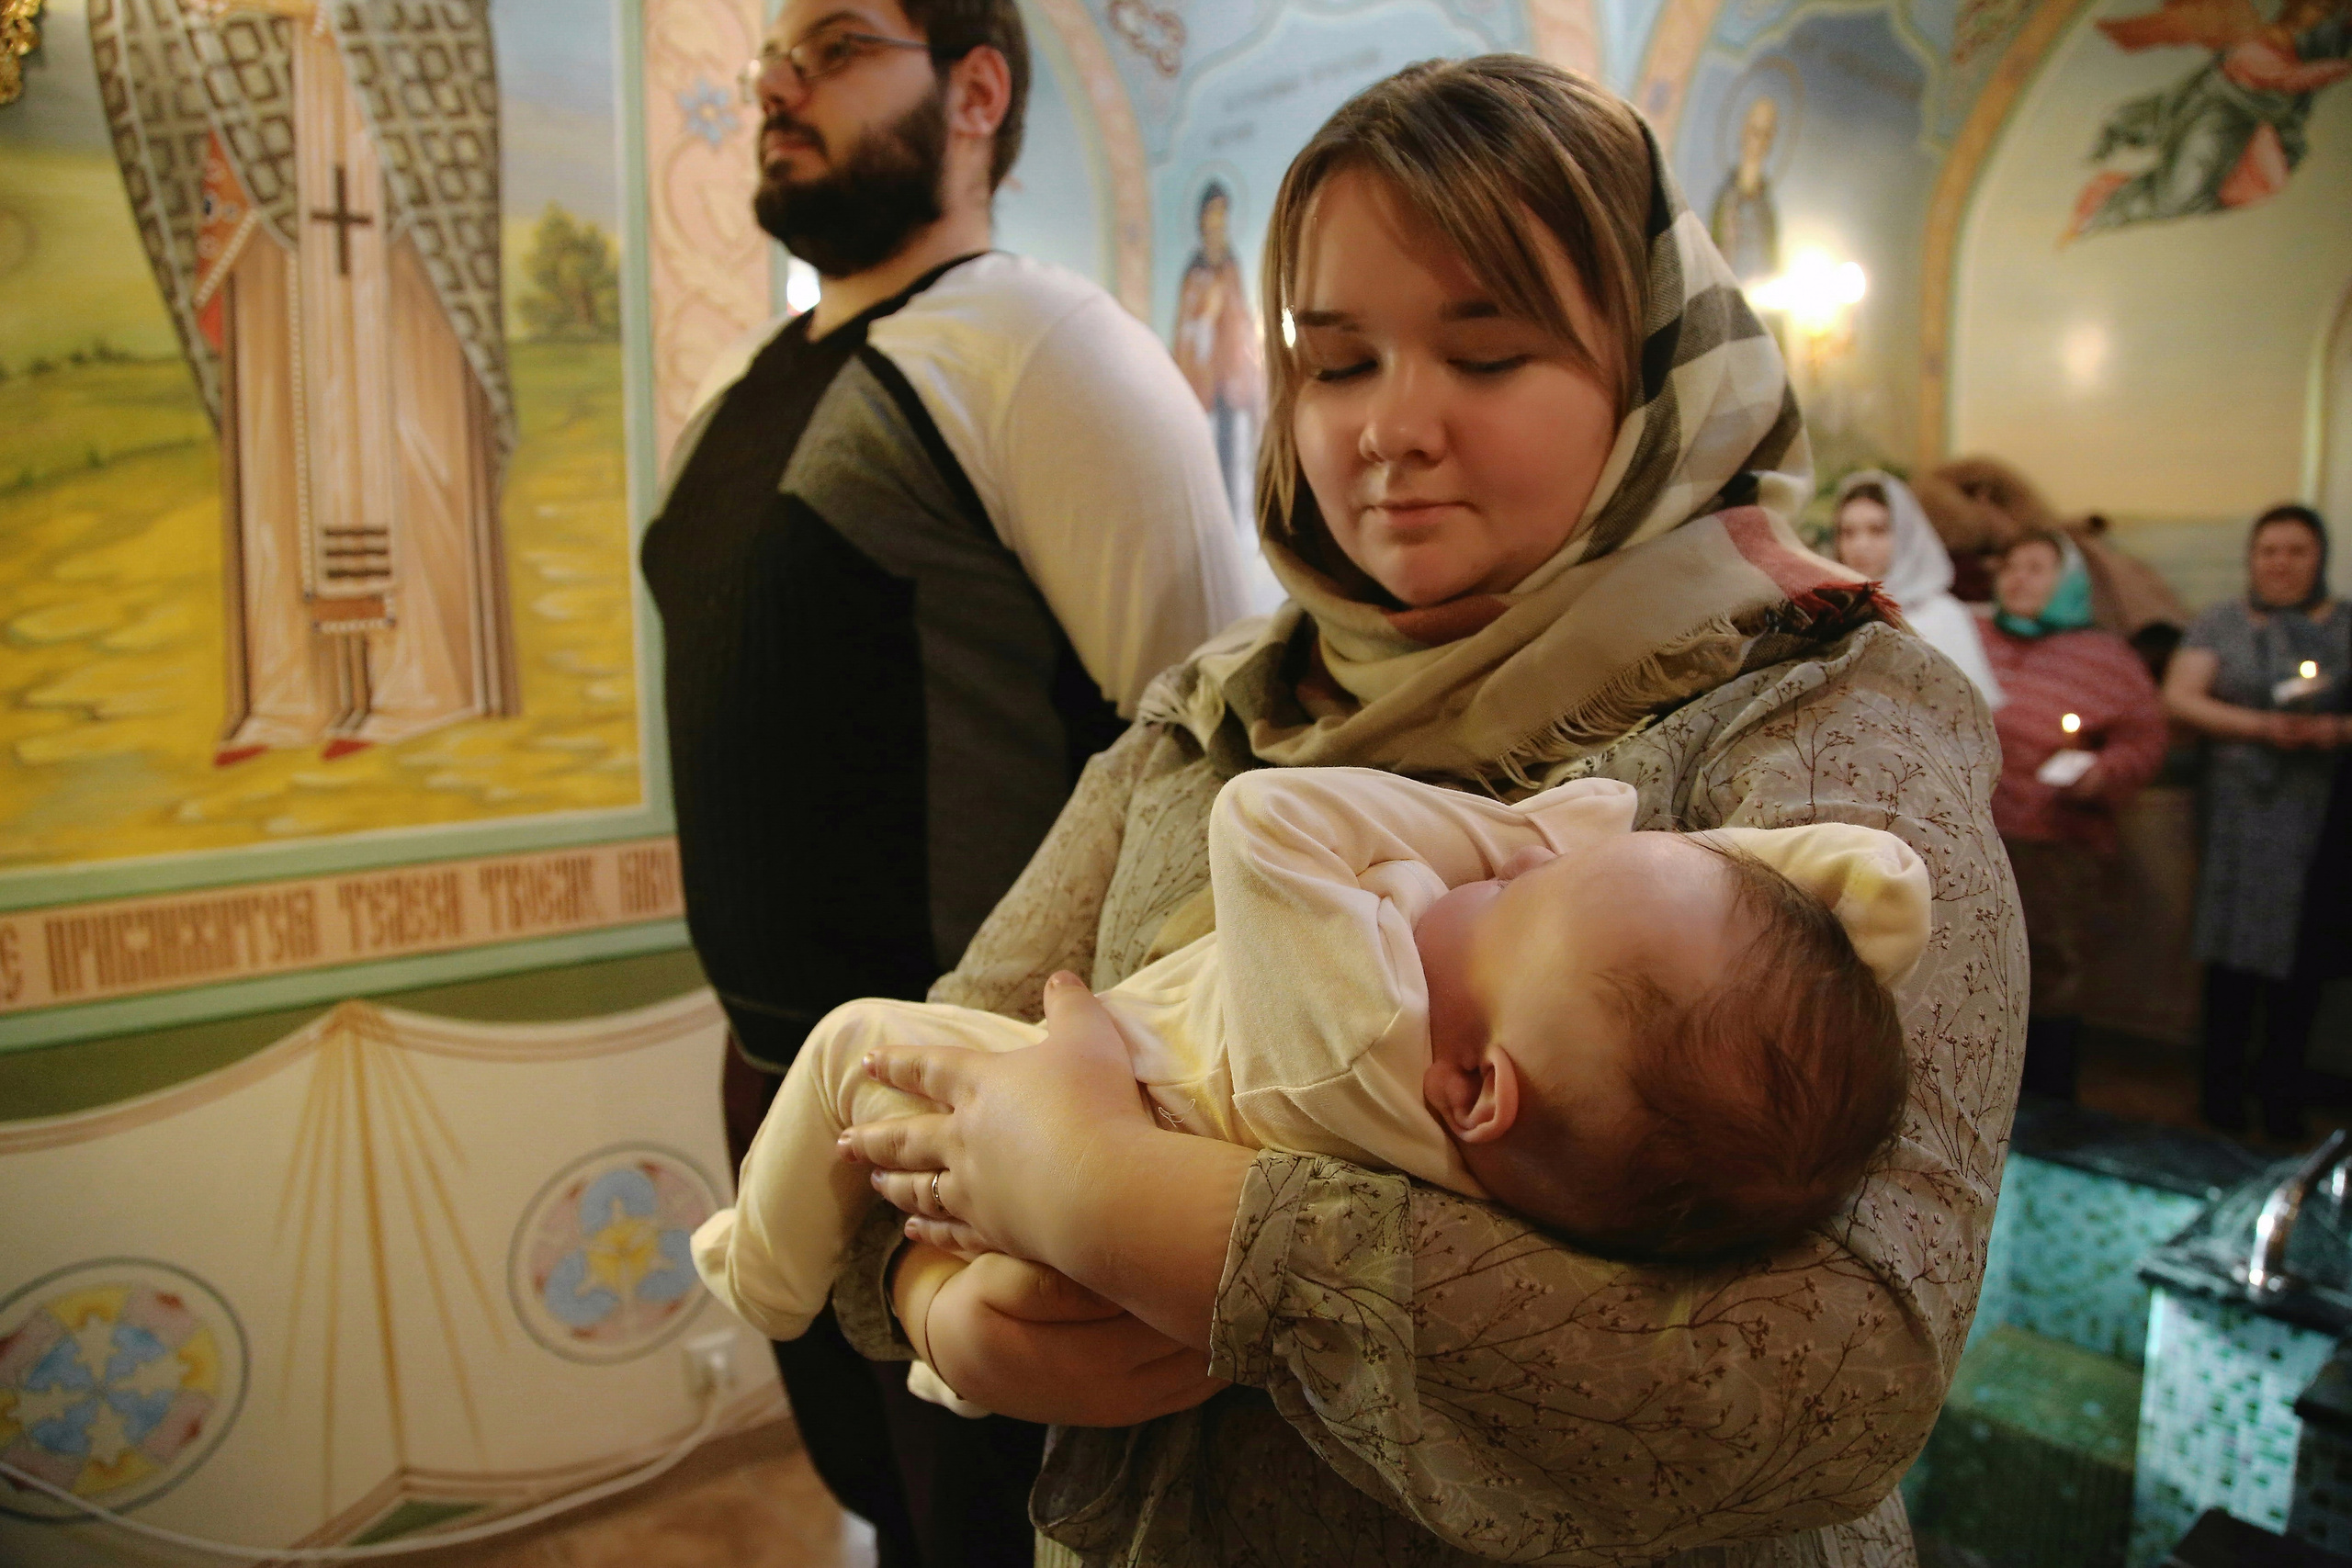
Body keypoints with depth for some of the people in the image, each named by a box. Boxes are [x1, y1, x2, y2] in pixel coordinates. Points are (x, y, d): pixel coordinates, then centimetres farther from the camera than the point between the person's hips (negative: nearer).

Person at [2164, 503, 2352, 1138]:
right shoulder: (2220, 624, 7)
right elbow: (2179, 697, -5)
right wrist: (2263, 726, -16)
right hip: (2240, 814, -1)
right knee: (2234, 950, 1)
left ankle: (2281, 1087, 17)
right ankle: (2223, 1086, 13)